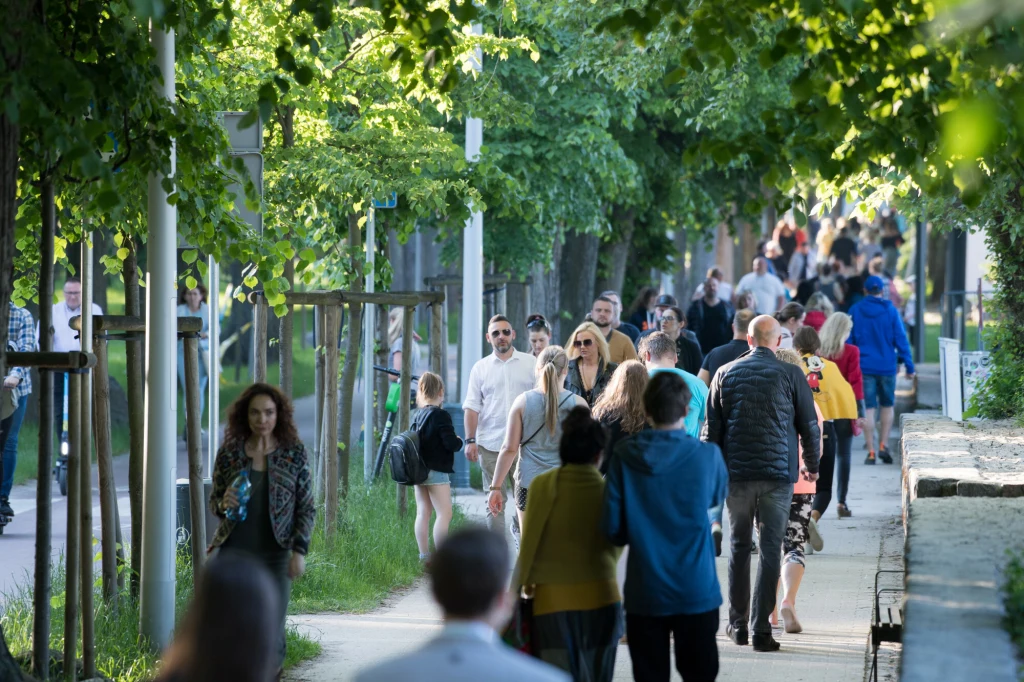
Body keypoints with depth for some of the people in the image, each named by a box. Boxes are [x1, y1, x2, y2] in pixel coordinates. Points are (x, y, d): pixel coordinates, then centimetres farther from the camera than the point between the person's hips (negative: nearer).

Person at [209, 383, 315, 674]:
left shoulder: (294, 454, -1)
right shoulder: (230, 452, 2)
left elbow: (307, 508, 3)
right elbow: (214, 498, 11)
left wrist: (299, 551, -6)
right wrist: (223, 504, -12)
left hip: (274, 553, -1)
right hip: (234, 551, 1)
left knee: (271, 629, 0)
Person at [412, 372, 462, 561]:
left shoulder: (419, 415, 10)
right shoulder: (441, 415, -14)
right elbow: (451, 443, -19)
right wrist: (459, 442, 3)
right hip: (437, 472, -8)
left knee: (423, 513, 9)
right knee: (444, 513, -6)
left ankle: (424, 556, 12)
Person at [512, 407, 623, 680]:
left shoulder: (543, 486, -7)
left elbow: (529, 545, -6)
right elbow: (615, 547, 6)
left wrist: (515, 590, 2)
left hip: (553, 599, -2)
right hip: (601, 598, 2)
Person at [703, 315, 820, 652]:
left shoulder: (725, 373, 4)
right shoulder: (790, 374, -2)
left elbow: (711, 428, 5)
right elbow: (810, 426, 3)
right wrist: (812, 467, 18)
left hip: (735, 473, 2)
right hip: (778, 473, -2)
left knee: (739, 547, 14)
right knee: (770, 549, 1)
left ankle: (737, 624, 18)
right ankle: (761, 629, -4)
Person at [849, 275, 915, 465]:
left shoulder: (855, 311, 1)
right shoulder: (891, 311, -2)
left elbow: (848, 340, 4)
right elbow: (901, 339, -3)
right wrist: (908, 365, 1)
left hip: (864, 367, 0)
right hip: (887, 366, 0)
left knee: (868, 408, 2)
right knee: (887, 406, 16)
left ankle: (871, 452, -2)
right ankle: (883, 445, 6)